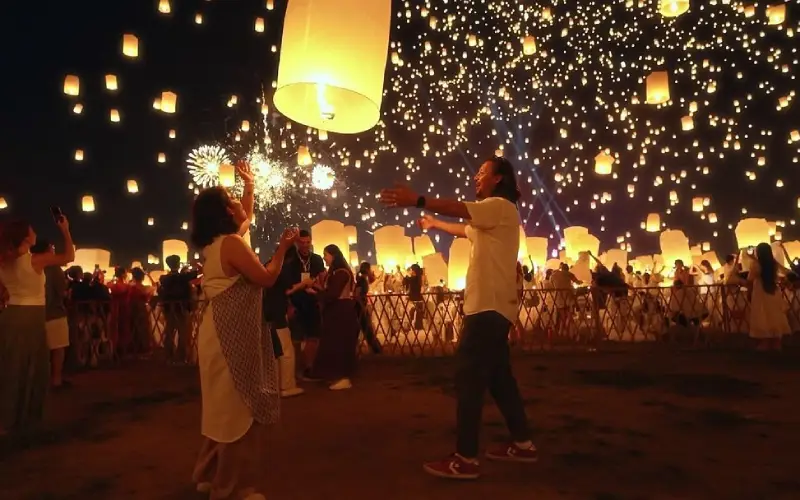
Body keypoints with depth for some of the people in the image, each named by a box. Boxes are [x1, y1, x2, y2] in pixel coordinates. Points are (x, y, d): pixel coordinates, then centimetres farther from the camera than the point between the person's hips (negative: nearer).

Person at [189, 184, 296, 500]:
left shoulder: (214, 243, 12)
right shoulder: (231, 243, -18)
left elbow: (247, 219, 28)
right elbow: (266, 279, -16)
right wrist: (283, 247, -4)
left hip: (221, 331, 10)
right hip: (232, 335, -10)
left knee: (225, 405, 21)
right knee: (239, 407, 0)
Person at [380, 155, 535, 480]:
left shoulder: (500, 206, -8)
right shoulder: (492, 215, 24)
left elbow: (460, 209, -24)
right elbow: (465, 230, 36)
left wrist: (417, 201, -32)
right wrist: (433, 224, 45)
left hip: (490, 306, -11)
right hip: (490, 306, 11)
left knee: (469, 377, -11)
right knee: (498, 377, 15)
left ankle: (465, 460, -8)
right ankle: (522, 444, 23)